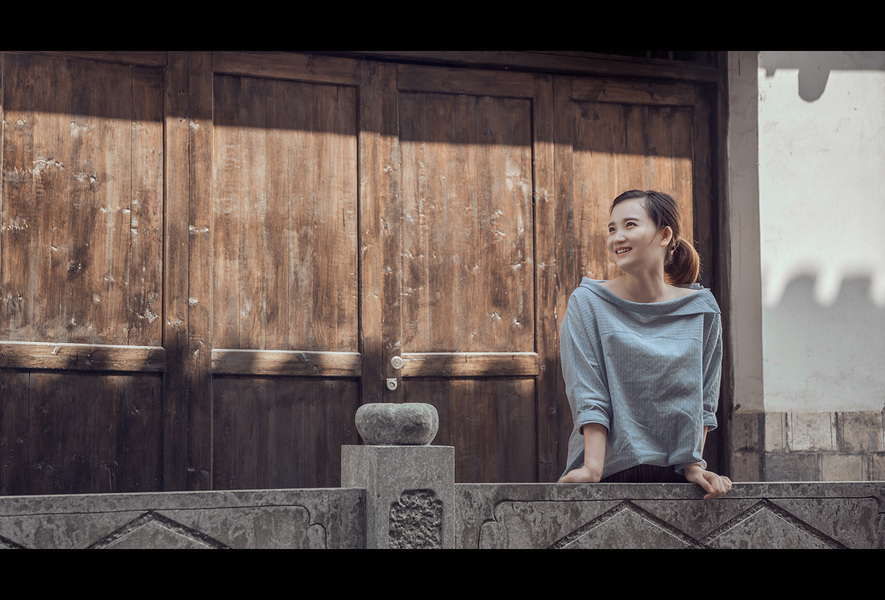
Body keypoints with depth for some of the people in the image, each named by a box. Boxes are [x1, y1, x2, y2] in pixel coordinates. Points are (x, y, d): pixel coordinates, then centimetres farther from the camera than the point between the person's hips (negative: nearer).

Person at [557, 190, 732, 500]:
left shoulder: (701, 310, 8)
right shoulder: (588, 303, 1)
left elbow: (703, 397, 11)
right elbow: (588, 395, -5)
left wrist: (693, 465, 1)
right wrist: (592, 468, -14)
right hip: (611, 473, -2)